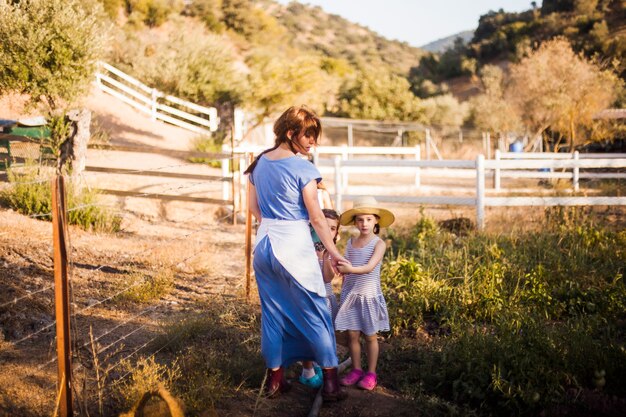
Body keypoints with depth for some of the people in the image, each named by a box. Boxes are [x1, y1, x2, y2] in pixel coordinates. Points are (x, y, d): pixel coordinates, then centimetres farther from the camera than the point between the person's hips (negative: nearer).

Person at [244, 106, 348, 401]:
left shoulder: (259, 164, 6)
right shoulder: (302, 168, -14)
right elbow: (316, 217, -12)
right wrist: (334, 253, -3)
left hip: (264, 244, 6)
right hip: (294, 246, -6)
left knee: (273, 312, 15)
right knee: (315, 314, 5)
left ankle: (275, 378, 24)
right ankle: (330, 382, 10)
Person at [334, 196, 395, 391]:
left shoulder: (379, 244, -8)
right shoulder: (351, 243, 6)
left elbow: (369, 267, -23)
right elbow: (346, 273, 10)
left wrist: (350, 269, -38)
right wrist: (343, 293, 8)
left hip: (369, 295, -4)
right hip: (350, 295, 4)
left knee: (370, 336, 5)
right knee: (352, 334, 6)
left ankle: (371, 373, 14)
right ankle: (356, 370, 19)